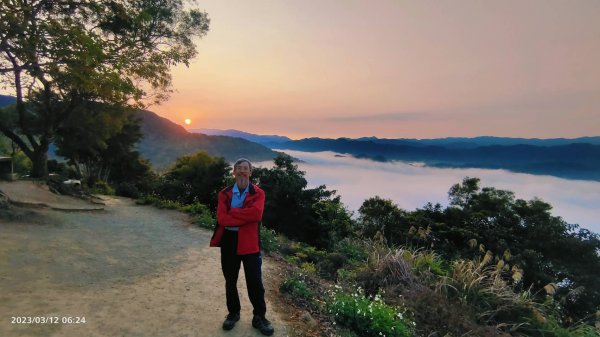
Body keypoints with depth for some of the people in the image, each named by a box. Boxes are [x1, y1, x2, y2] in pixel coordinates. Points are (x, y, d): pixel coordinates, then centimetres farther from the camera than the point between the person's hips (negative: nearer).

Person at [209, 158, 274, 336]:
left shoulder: (258, 193, -4)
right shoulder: (224, 194, 2)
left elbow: (256, 214, -23)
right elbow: (221, 218, -12)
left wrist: (232, 212, -16)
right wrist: (245, 218, -17)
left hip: (249, 242, -2)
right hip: (229, 241, 2)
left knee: (255, 282, 5)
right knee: (230, 281, 16)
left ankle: (259, 317, 24)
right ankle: (233, 313, 37)